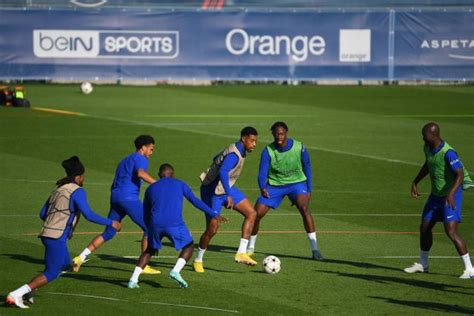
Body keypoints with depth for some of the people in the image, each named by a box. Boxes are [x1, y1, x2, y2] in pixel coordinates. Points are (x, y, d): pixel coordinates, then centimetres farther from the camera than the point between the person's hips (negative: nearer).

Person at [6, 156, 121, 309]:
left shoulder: (59, 189, 17)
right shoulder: (77, 191, -9)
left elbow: (43, 214, 20)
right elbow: (89, 215, -17)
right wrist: (110, 223, -8)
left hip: (47, 233, 9)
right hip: (57, 237, -9)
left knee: (65, 264, 25)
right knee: (51, 274, -2)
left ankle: (29, 289, 13)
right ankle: (16, 295, -12)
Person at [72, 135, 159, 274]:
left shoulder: (125, 160, 29)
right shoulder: (140, 159, 2)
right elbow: (140, 173, -22)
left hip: (115, 196, 9)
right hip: (129, 198, -9)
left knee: (108, 233, 12)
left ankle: (80, 258, 3)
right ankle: (143, 265, -3)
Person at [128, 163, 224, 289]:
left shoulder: (151, 188, 20)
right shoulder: (180, 184, 14)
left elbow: (146, 214, 24)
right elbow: (195, 201, 10)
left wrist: (150, 230, 36)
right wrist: (213, 214, 13)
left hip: (155, 224, 3)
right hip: (175, 224, -3)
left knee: (150, 249, 24)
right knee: (188, 247, 18)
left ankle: (133, 279, 9)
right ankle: (176, 271, -7)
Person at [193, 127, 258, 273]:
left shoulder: (237, 149, 4)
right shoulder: (234, 155, -28)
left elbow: (217, 158, 21)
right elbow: (222, 172, -46)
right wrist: (229, 195, -54)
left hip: (226, 188, 10)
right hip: (213, 192, -9)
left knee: (251, 213, -4)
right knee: (212, 229, -5)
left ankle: (241, 253, -5)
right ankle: (198, 261, 18)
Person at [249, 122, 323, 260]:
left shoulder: (299, 147, -14)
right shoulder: (268, 151, -15)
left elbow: (307, 167, 0)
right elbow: (262, 173, -17)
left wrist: (308, 190, 0)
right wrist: (262, 188, -38)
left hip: (296, 182, -1)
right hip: (275, 185, 1)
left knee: (304, 208, -28)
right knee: (256, 214, -8)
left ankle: (315, 249, -26)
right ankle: (250, 247, 17)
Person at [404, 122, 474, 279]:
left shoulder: (448, 153, -26)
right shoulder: (427, 148, 1)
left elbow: (460, 174, -31)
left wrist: (451, 193, -44)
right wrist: (415, 182, 17)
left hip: (450, 197, -9)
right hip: (436, 195, 9)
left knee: (451, 232, -17)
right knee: (424, 228, 13)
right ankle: (422, 264, 33)